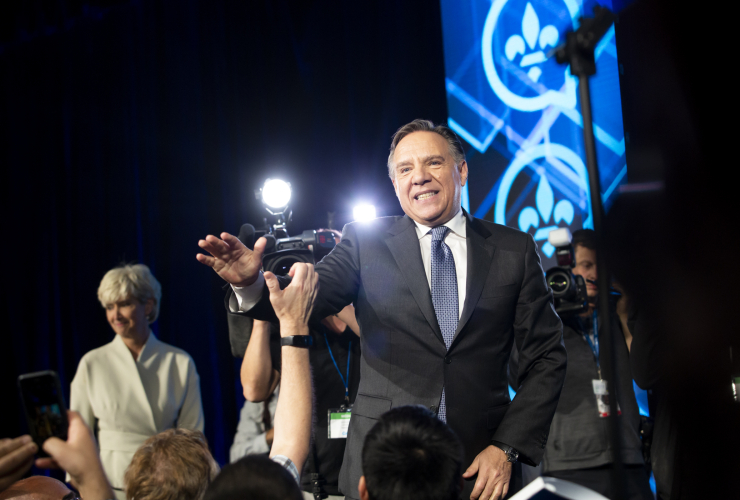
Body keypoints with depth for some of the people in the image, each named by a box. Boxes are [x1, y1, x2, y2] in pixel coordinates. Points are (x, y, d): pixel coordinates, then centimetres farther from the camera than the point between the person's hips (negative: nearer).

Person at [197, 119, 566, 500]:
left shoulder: (515, 250, 3)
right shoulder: (366, 241, 3)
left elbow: (545, 357, 4)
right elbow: (310, 295, -11)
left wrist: (507, 449, -4)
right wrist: (251, 283, -31)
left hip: (480, 467, 0)